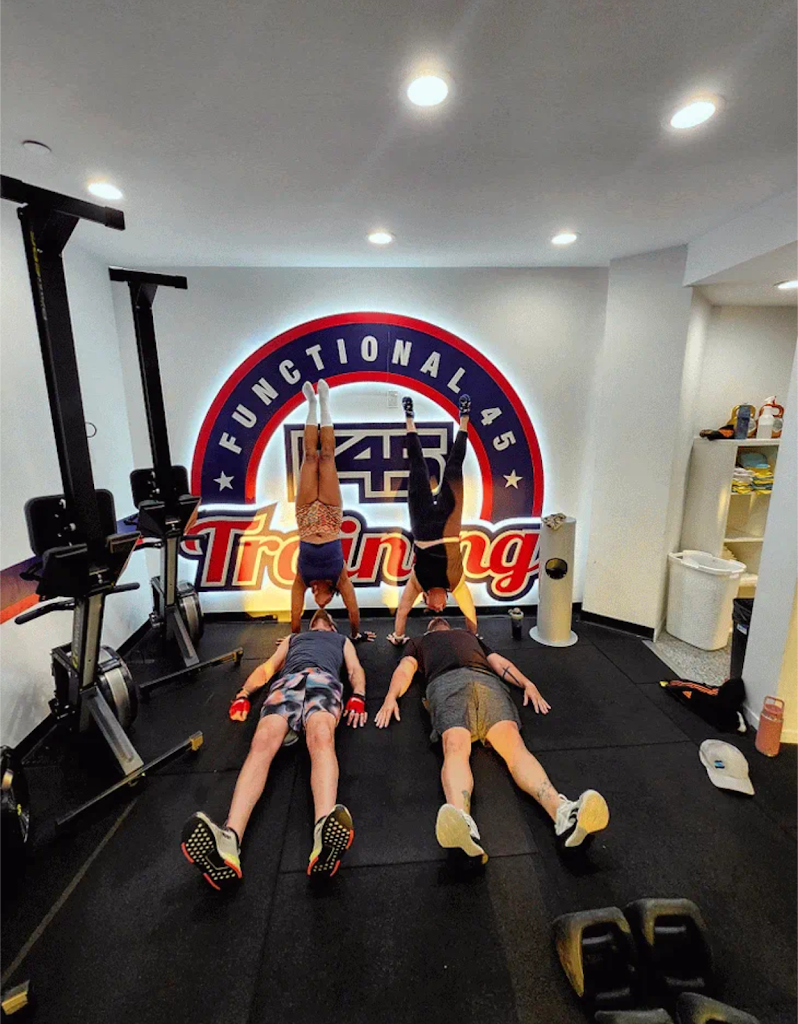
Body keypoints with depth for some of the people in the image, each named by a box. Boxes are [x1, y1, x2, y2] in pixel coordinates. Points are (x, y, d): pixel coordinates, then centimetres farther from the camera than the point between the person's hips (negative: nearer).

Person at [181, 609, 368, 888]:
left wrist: (357, 697, -2)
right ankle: (229, 840, -53)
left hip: (324, 679, -2)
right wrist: (243, 694, 11)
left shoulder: (342, 640, 38)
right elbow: (267, 667, 30)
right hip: (287, 681, 2)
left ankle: (325, 834, -62)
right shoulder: (293, 638, 43)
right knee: (263, 741, -32)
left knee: (321, 737, -37)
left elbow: (356, 669, 20)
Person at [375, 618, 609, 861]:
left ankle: (563, 813, -50)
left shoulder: (470, 636, 45)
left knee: (513, 744, -28)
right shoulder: (419, 643, 40)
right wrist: (391, 697, -2)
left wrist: (527, 683, 11)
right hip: (447, 683, -1)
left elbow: (499, 661, 32)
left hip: (487, 681, 2)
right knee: (455, 746, -34)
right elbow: (405, 669, 20)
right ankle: (463, 824, -59)